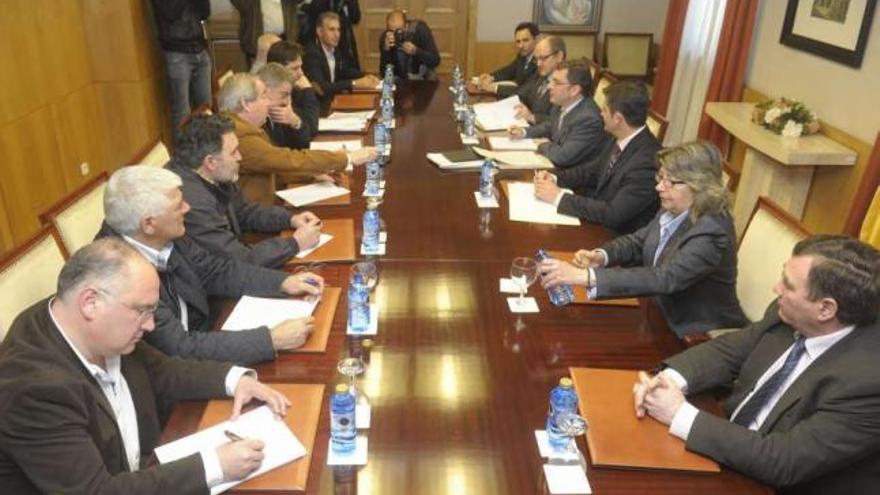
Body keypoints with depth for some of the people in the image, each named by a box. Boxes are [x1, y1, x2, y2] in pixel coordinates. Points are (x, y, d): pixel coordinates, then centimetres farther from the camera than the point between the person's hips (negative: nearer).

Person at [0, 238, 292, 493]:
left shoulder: (103, 335, -9)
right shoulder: (34, 387, -30)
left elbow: (159, 372, 7)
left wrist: (235, 378, -7)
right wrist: (214, 466, -30)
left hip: (142, 471, 6)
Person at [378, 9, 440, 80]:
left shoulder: (420, 29, -14)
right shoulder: (385, 37, -10)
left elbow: (435, 61, -16)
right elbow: (384, 73, -14)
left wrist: (415, 51, -31)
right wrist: (386, 50, -28)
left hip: (425, 81, 0)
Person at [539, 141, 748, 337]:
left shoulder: (711, 232, -26)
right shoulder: (673, 210, -3)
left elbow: (664, 279, -36)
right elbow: (638, 241, 10)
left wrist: (585, 276, -43)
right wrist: (601, 256, -12)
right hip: (664, 315, 6)